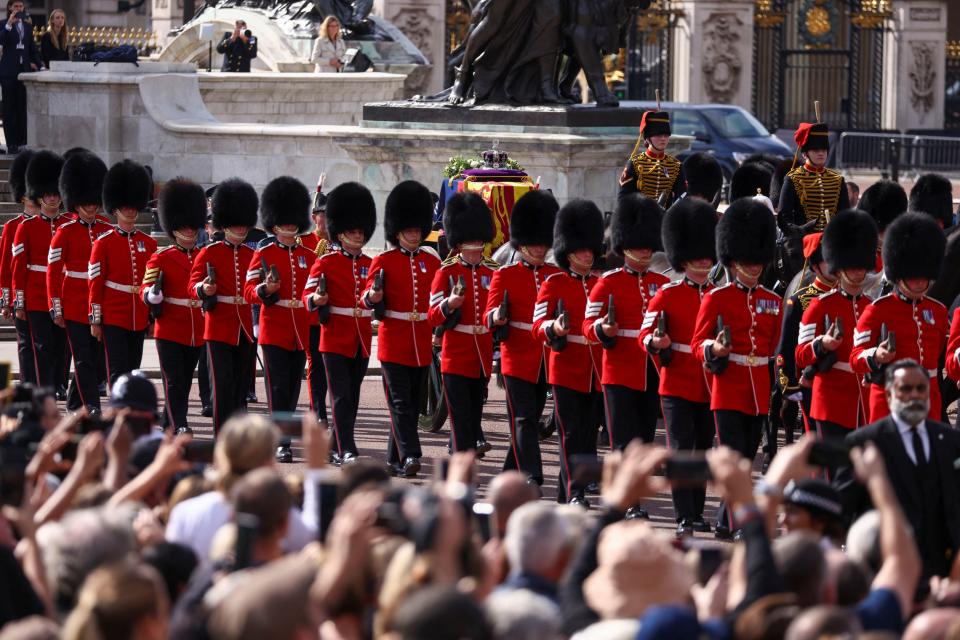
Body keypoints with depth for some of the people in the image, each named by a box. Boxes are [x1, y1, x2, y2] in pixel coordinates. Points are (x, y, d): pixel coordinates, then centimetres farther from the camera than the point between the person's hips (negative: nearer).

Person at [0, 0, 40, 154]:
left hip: (24, 69, 4)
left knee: (23, 107, 3)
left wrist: (36, 63, 8)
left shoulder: (27, 26, 12)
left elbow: (32, 47, 18)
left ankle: (22, 142, 7)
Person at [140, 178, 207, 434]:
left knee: (184, 383, 11)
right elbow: (147, 292, -11)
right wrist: (153, 293, -32)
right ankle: (179, 426, -14)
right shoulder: (161, 258, -3)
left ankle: (167, 428, 22)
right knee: (174, 381, -10)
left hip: (197, 334, 5)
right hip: (170, 332, -5)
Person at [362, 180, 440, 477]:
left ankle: (395, 458, 17)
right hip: (394, 342, -4)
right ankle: (409, 455, -20)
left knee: (413, 403, 8)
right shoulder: (383, 262, -1)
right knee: (400, 401, -11)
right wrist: (373, 297, -23)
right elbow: (368, 301, -2)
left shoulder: (431, 262, 10)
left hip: (421, 343, 4)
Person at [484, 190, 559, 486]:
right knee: (523, 420, -10)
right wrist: (498, 317, -28)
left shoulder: (557, 275, 10)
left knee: (530, 419, 11)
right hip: (517, 359, -4)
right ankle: (530, 476, -17)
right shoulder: (504, 275, 0)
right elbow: (490, 317, -5)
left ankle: (511, 474, 22)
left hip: (546, 360, 4)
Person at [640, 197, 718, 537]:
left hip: (709, 388, 4)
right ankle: (684, 517, -9)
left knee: (703, 451, 10)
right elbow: (646, 334, -6)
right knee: (681, 450, -8)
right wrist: (657, 342, -28)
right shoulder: (667, 295, -3)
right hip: (677, 385, -4)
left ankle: (697, 512, 19)